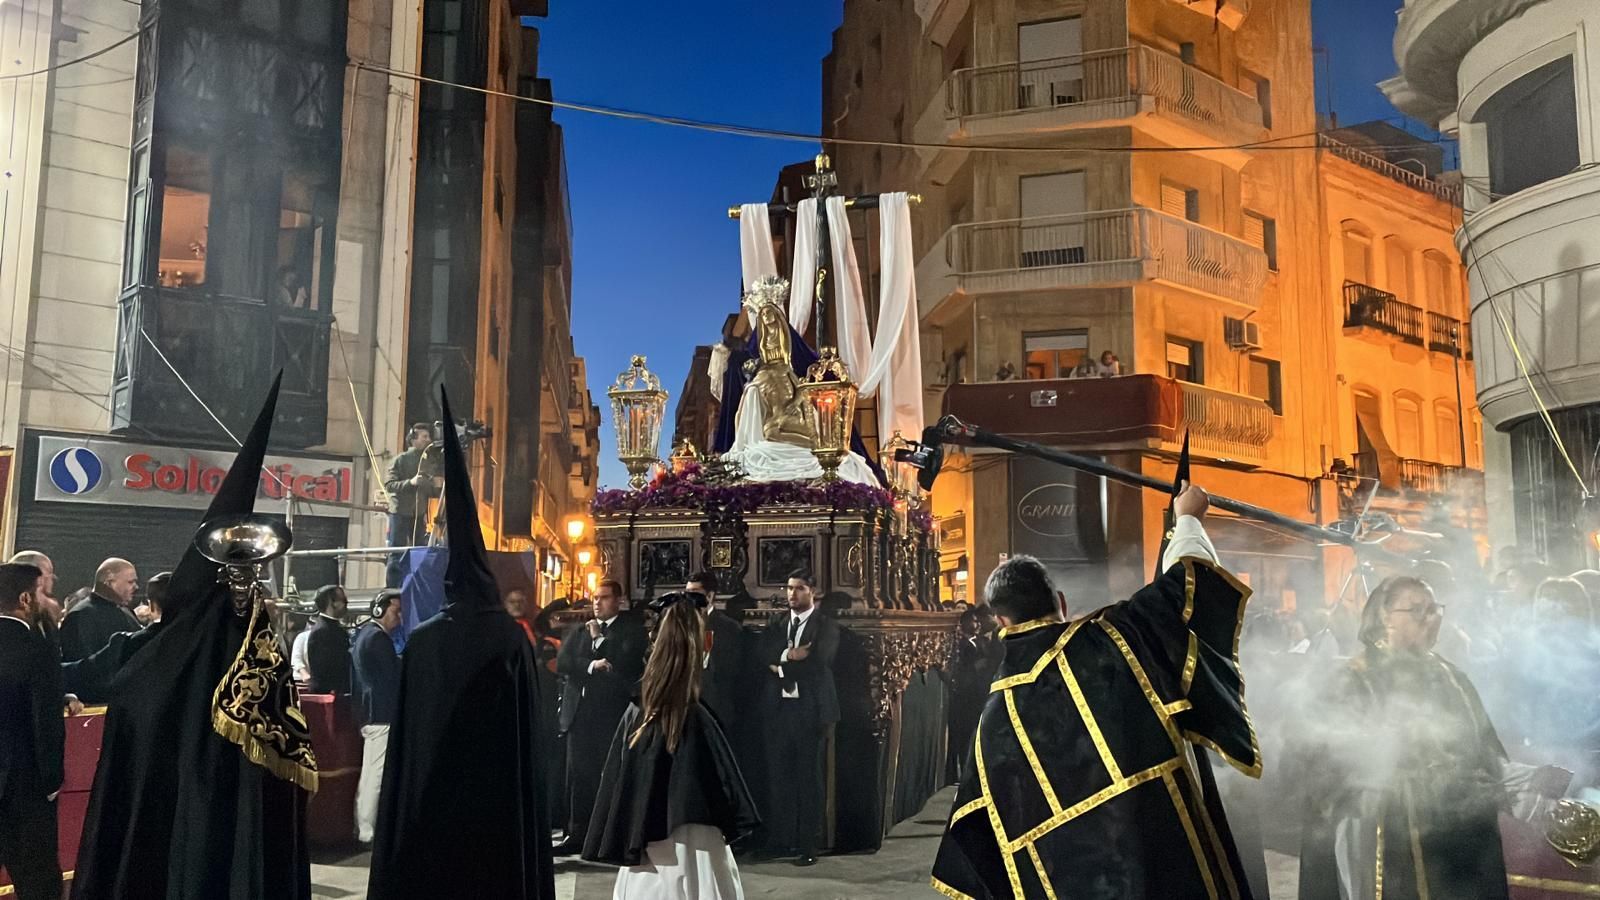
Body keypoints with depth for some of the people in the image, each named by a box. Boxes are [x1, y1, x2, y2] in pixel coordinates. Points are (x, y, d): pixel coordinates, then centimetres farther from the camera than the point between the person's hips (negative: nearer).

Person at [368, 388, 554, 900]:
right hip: (498, 798, -1)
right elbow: (528, 731, -6)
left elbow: (405, 732, 0)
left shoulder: (421, 642, -3)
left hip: (429, 799, 2)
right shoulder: (510, 639, -8)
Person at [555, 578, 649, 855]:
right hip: (580, 714, 4)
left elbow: (628, 663, -13)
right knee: (578, 777, 3)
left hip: (613, 714, -4)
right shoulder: (578, 631, 17)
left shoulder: (632, 629, 2)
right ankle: (577, 835, 10)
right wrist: (592, 665, -12)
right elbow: (562, 664, 4)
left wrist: (599, 638, -5)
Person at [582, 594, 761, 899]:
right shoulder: (696, 719, -15)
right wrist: (733, 825, 4)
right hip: (688, 853, -5)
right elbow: (724, 784, -11)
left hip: (643, 850, 5)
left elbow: (617, 782, 4)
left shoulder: (636, 711, 0)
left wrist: (626, 844, 10)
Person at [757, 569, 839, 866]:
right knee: (778, 775, 7)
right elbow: (764, 656, -2)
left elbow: (818, 663, -14)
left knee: (810, 776, 2)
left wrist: (781, 665, -7)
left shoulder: (826, 626, -1)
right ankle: (781, 839, 17)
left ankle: (808, 845, 8)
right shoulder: (775, 625, 13)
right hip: (778, 708, 4)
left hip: (810, 709, -4)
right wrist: (790, 656, -18)